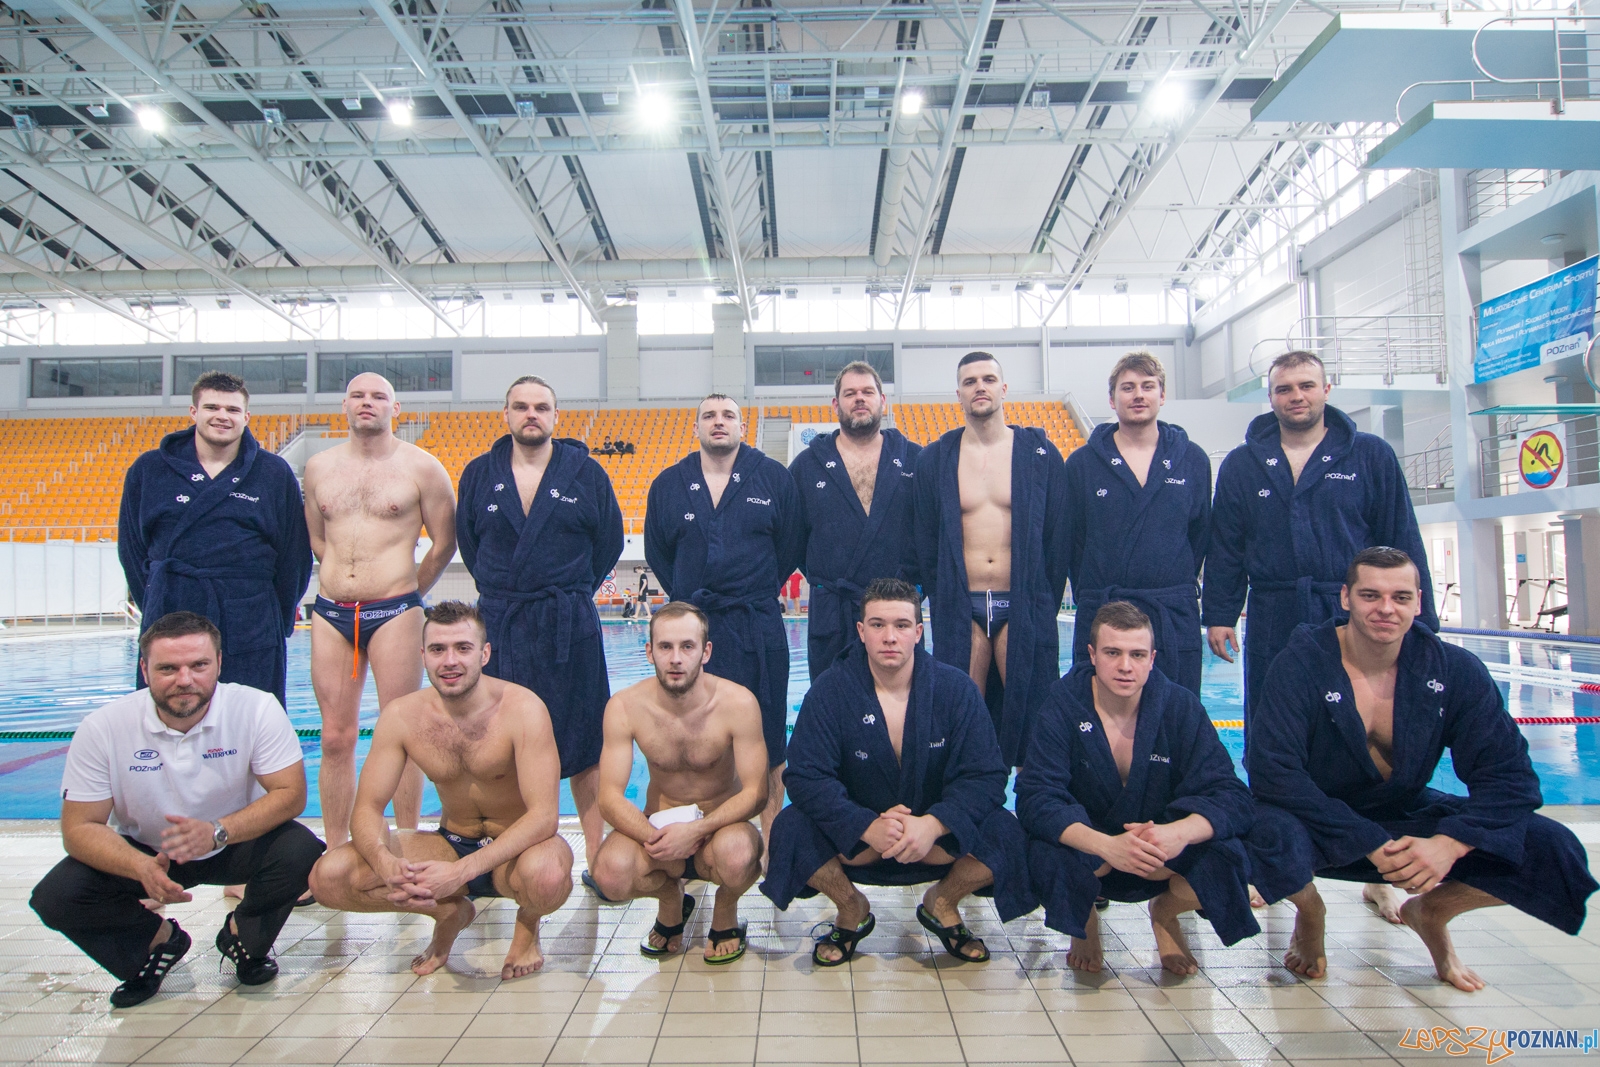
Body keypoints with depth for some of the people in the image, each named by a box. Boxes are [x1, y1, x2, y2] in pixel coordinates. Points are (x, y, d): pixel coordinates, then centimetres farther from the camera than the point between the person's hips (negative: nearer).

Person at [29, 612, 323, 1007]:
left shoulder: (256, 709, -21)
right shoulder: (102, 729, -17)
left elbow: (291, 794, -21)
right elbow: (80, 827, -16)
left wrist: (218, 832, -39)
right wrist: (143, 869, -35)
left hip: (236, 845, -1)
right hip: (144, 854, 1)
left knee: (300, 851, -29)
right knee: (56, 897, -22)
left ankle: (243, 936, 3)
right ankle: (159, 939, 8)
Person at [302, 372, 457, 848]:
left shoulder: (421, 467, 0)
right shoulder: (319, 467, 12)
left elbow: (444, 542, 5)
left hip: (393, 611, -4)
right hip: (330, 612, 4)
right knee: (336, 739, 6)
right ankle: (335, 853, 15)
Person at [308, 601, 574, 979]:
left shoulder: (521, 709, -21)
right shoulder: (401, 716, -9)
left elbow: (544, 816, -26)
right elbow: (367, 808, -8)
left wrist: (462, 871, -37)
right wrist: (386, 863, -31)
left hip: (514, 850, -4)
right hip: (452, 844, 4)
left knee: (546, 872, -40)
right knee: (328, 877, -16)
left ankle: (528, 924, 0)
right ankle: (449, 913, 9)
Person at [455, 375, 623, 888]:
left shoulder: (585, 472, 3)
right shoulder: (479, 474, 7)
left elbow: (609, 540, 9)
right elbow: (467, 540, 17)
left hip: (569, 627, -1)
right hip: (498, 625, 2)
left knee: (583, 747, 1)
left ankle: (597, 856, 9)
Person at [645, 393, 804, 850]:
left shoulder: (773, 478, 3)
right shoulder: (669, 484, 8)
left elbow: (791, 544, 8)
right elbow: (656, 551, 17)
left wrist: (761, 593, 9)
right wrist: (687, 599, 13)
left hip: (758, 628, -1)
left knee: (766, 740, 3)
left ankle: (770, 839, 13)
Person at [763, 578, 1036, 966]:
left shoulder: (955, 687, -9)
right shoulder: (831, 689, -11)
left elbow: (986, 775, -14)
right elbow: (806, 776, -18)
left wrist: (932, 825, -33)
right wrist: (868, 827, -33)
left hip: (939, 835, 1)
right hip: (855, 838, 0)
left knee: (1005, 835, -26)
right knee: (791, 830, -28)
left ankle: (943, 903, 7)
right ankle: (851, 908, 5)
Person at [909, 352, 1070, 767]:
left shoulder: (1041, 453, 4)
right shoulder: (935, 459, 6)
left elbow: (1057, 539, 5)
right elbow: (924, 542, 8)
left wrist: (1045, 607, 3)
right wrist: (941, 607, 5)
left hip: (1023, 607, 0)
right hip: (960, 610, 1)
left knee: (1029, 714, 2)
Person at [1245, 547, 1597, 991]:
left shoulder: (1454, 670, -8)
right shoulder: (1302, 664, -19)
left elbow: (1508, 775, -10)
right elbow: (1271, 770, -27)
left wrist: (1449, 844, -28)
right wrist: (1370, 844, -31)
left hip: (1405, 815, 4)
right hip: (1316, 822, -3)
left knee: (1552, 852, -16)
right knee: (1271, 835, -38)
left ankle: (1429, 912, 15)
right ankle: (1310, 911, 2)